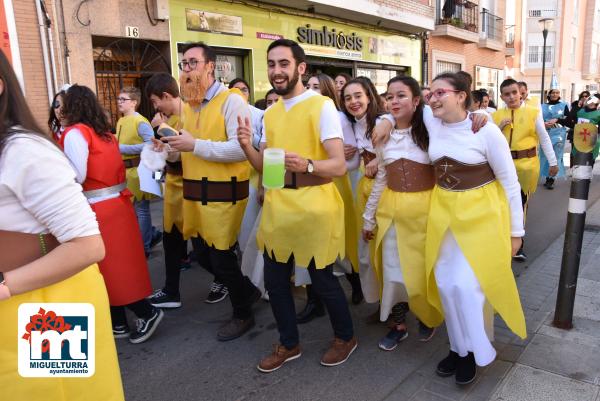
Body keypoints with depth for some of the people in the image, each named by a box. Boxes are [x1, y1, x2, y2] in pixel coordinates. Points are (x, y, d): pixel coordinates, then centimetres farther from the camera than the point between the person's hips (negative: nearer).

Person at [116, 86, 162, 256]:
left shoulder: (140, 122, -13)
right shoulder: (120, 122, 13)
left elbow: (151, 144, -23)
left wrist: (122, 148, -20)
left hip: (137, 170, -9)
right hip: (124, 170, 9)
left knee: (141, 209, 1)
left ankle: (144, 246, 13)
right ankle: (153, 234, 31)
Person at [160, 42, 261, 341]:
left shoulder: (231, 100, -11)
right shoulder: (188, 104, 14)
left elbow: (242, 148, -22)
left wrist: (195, 145, -23)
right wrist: (174, 147, 0)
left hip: (223, 193, -8)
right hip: (194, 193, 8)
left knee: (221, 256, 1)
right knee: (202, 254, 16)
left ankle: (243, 314, 25)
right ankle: (247, 290, 39)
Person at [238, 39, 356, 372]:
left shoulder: (322, 106, -10)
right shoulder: (270, 113, 11)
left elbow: (339, 166, -15)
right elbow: (263, 166, 11)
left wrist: (306, 164, -35)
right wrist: (247, 147, -9)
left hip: (313, 207, -6)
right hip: (276, 206, 7)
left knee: (322, 279, 8)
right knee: (274, 280, 14)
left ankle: (345, 337, 35)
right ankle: (289, 343, 36)